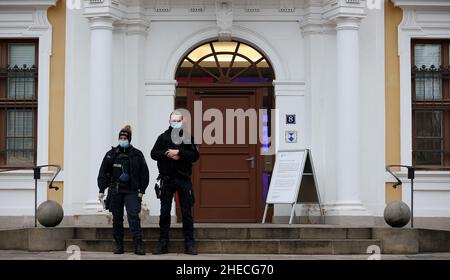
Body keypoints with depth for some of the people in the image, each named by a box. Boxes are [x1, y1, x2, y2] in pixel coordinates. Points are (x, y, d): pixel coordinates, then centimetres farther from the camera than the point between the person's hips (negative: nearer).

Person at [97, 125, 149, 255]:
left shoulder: (137, 154, 5)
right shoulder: (111, 154, 7)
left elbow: (144, 173, 6)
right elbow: (103, 172, 8)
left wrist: (141, 190, 0)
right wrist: (101, 190, 3)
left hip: (131, 191, -2)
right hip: (115, 191, 2)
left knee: (134, 216, -13)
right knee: (117, 219, 5)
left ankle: (138, 245, -14)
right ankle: (119, 245, 13)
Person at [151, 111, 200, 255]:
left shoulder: (188, 137, 5)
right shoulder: (163, 137, 9)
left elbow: (195, 155, -4)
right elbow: (154, 154, 3)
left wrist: (179, 152, -14)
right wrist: (167, 153, -12)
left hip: (184, 179, -1)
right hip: (167, 179, 1)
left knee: (187, 213, 0)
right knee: (164, 212, 4)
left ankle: (189, 244, 5)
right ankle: (163, 244, 9)